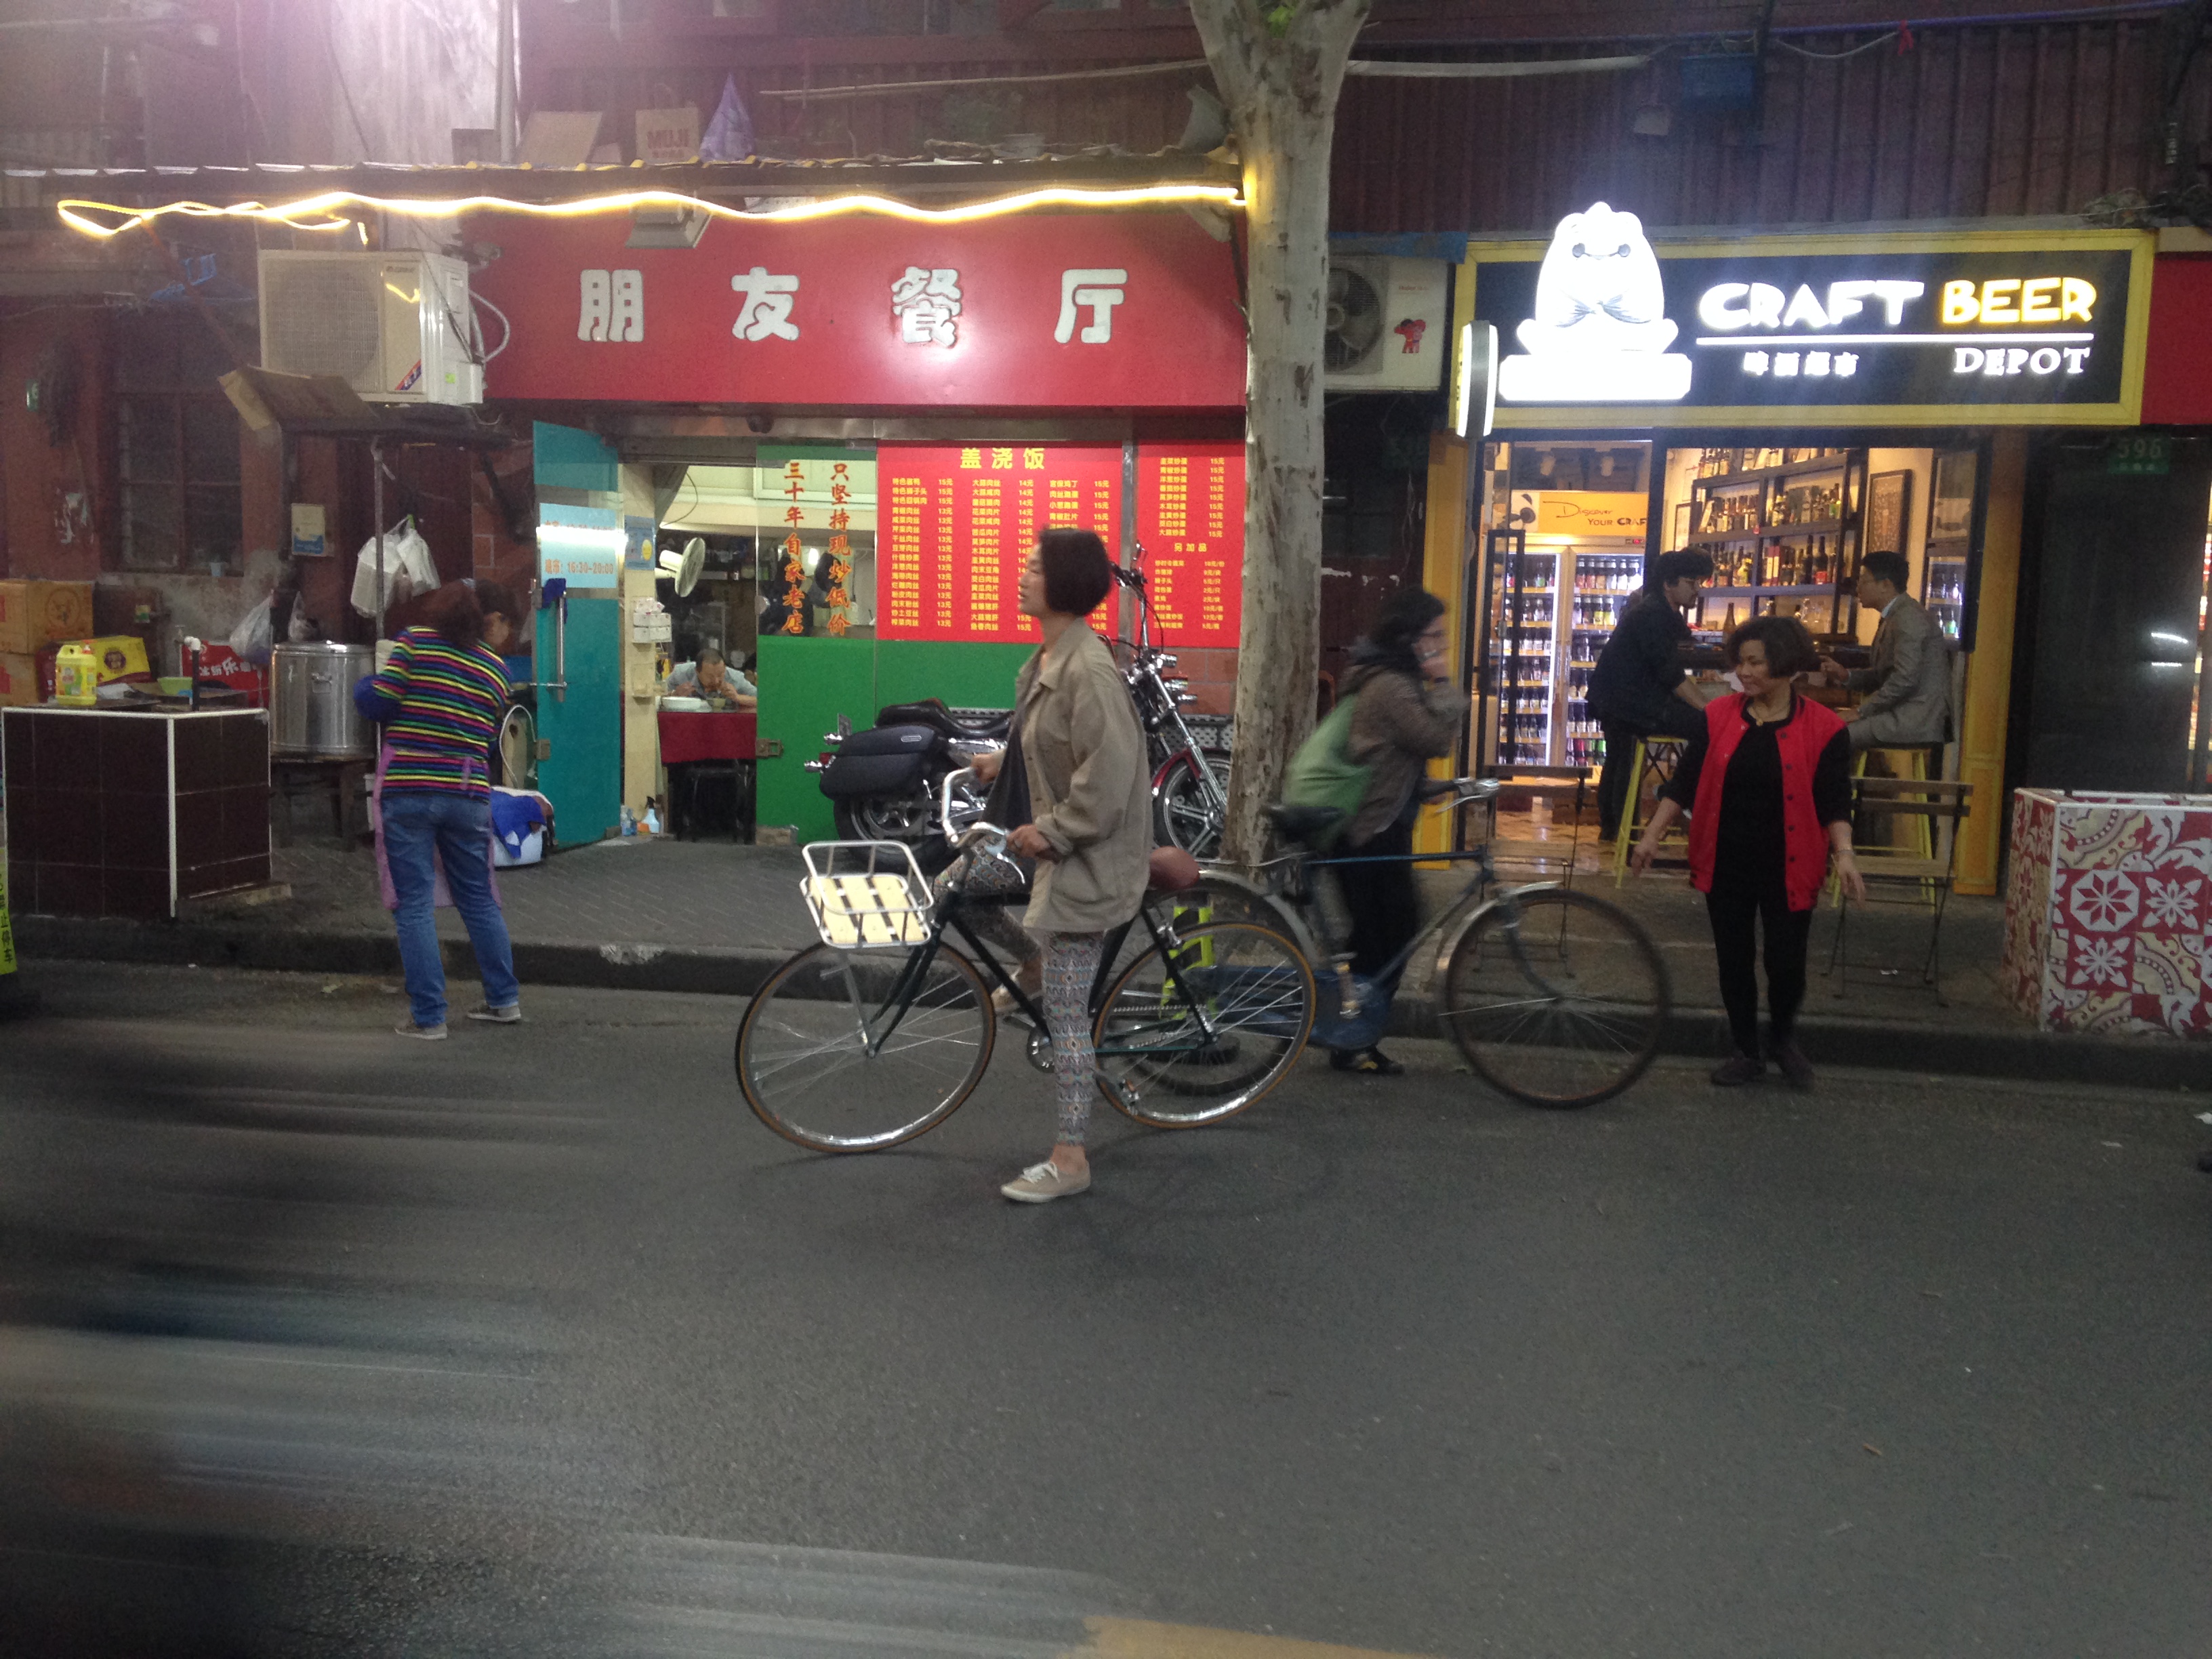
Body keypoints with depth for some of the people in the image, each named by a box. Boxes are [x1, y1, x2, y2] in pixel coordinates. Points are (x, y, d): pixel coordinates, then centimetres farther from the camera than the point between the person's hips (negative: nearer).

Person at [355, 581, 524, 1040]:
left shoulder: (415, 640, 0)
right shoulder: (495, 670, 7)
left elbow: (380, 702, -3)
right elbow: (488, 737, 11)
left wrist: (364, 687, 17)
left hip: (407, 791, -2)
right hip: (468, 794, 3)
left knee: (414, 905, 4)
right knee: (479, 900, 18)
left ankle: (429, 1016, 5)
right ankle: (504, 999, 26)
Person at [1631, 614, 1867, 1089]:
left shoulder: (1823, 728, -7)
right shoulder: (1719, 716, -1)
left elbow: (1834, 803, -5)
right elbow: (1684, 782, 3)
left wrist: (1843, 853, -18)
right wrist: (1653, 835, -2)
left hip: (1787, 869, -2)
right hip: (1726, 864, 3)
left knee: (1786, 963, 1)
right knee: (1733, 960, 10)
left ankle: (1785, 1040, 32)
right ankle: (1746, 1051, 29)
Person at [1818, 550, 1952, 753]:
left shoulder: (1909, 617, -13)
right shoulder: (1894, 617, 19)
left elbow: (1905, 679, -22)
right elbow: (1882, 676, 24)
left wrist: (1862, 711, -14)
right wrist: (1846, 675, 6)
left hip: (1917, 719, -10)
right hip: (1901, 713, 10)